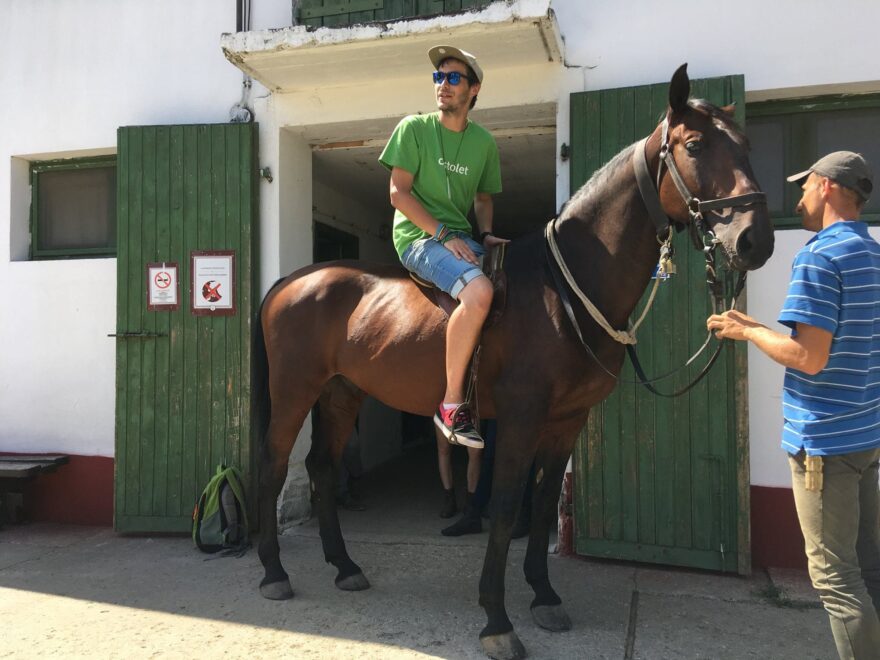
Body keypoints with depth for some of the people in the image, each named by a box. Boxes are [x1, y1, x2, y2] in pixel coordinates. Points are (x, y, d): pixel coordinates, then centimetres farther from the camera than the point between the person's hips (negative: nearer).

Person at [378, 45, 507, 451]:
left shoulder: (483, 141, 12)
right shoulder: (414, 128, 0)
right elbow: (399, 193, -6)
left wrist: (485, 234, 0)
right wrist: (444, 235, -15)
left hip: (463, 239, 6)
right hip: (419, 237, -6)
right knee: (479, 291, -34)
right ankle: (452, 403, -24)